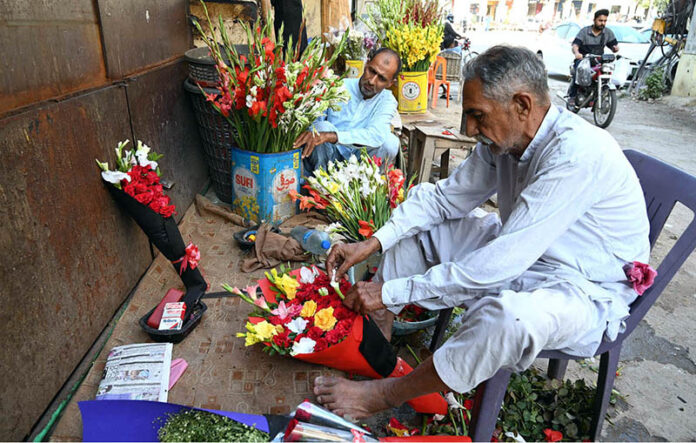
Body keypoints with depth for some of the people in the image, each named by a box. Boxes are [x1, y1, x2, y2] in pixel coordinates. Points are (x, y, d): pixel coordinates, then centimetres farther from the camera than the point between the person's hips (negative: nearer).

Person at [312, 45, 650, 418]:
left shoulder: (579, 153, -31)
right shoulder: (504, 139, -6)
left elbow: (501, 262, -35)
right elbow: (444, 196, 2)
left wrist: (390, 291, -31)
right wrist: (372, 243, -11)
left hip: (589, 289, -7)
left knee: (510, 315, -40)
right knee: (416, 228, 2)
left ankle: (385, 394, -16)